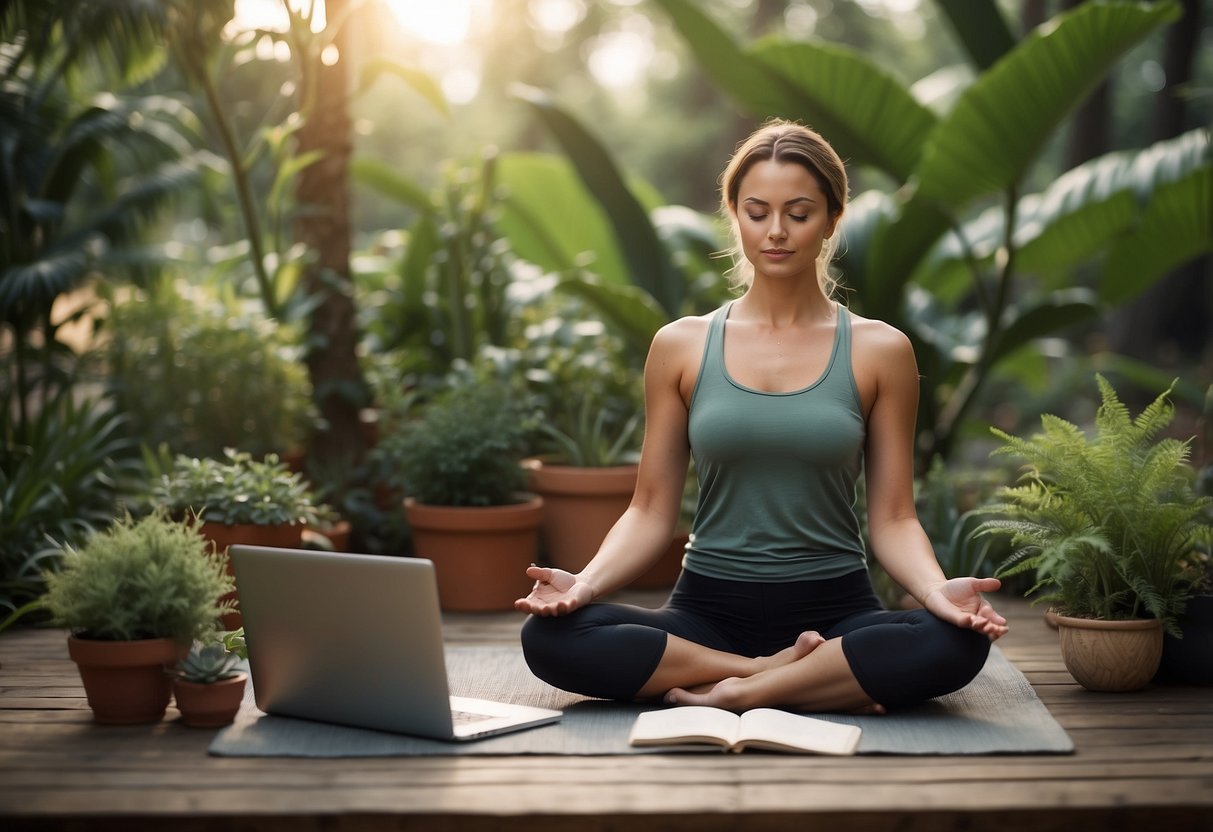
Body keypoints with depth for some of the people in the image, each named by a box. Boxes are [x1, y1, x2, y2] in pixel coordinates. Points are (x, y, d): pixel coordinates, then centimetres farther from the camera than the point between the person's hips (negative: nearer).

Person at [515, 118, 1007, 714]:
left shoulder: (879, 351, 3)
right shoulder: (681, 346, 5)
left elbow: (892, 518, 2)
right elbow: (651, 511, 4)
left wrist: (937, 589, -19)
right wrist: (587, 581, -15)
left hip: (834, 610, -1)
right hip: (709, 610, 1)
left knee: (955, 643, -33)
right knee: (549, 636, -27)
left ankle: (733, 693, -18)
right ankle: (800, 674, -16)